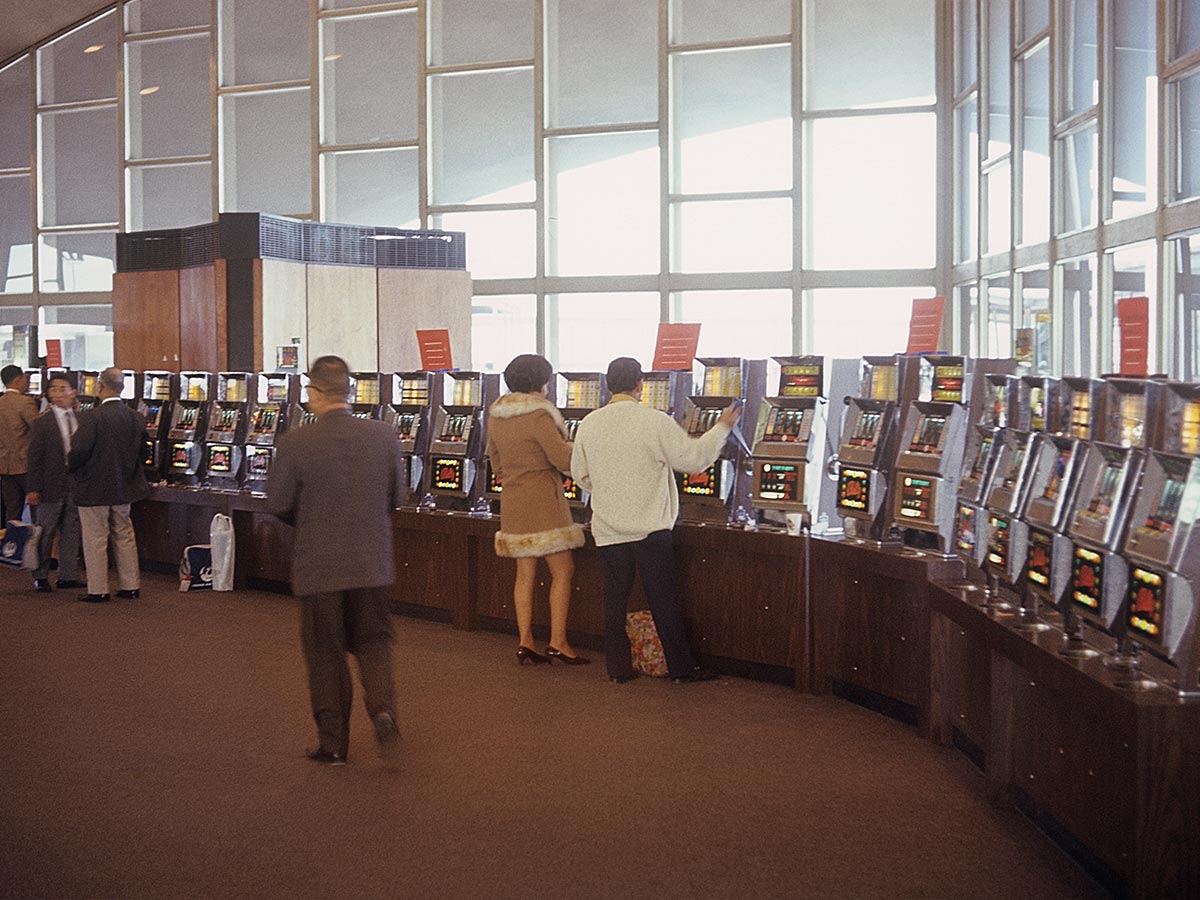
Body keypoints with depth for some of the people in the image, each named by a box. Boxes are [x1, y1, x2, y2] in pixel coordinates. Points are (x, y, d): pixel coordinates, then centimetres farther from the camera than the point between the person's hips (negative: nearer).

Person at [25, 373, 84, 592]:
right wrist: (33, 488, -11)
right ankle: (40, 577, 14)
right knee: (45, 533, 4)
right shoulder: (42, 422, -6)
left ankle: (68, 576, 19)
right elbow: (34, 457, -8)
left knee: (71, 531, 10)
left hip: (75, 484, 4)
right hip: (51, 484, -4)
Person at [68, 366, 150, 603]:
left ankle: (98, 590, 8)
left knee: (95, 539, 3)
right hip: (125, 486, 6)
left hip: (94, 488, -6)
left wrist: (72, 467, -1)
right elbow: (141, 449, 6)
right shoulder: (136, 418, 0)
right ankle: (130, 586, 18)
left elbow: (79, 450, -21)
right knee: (124, 536, 15)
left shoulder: (92, 417, -18)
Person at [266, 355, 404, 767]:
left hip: (319, 566, -2)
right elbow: (395, 498, 4)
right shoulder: (384, 436, -5)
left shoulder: (295, 444, -14)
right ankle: (383, 709, -7)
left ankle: (333, 744, 17)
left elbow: (278, 505, -7)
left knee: (325, 652, 11)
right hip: (372, 563, 2)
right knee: (373, 643, 17)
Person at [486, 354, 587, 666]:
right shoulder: (538, 415, -15)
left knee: (525, 572, 11)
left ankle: (525, 643, 10)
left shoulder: (496, 415, 8)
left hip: (512, 501, 8)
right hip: (543, 502, -7)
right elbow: (563, 459, -17)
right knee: (562, 570, 0)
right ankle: (558, 642, -3)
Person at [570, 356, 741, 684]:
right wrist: (722, 428, 5)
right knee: (663, 600, 3)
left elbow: (581, 474, 9)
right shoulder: (654, 421, -12)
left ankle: (618, 668, 13)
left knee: (615, 599, 10)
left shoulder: (589, 424, 1)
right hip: (650, 528, -3)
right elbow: (693, 458, -8)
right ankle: (681, 668, 10)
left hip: (608, 530, 4)